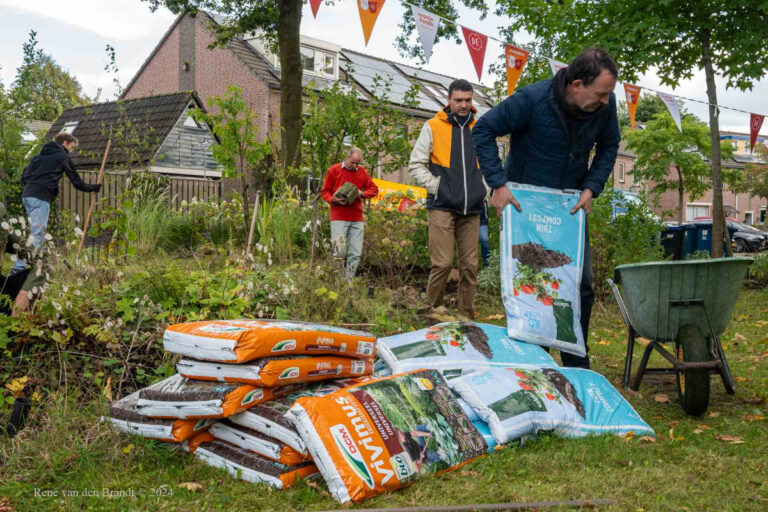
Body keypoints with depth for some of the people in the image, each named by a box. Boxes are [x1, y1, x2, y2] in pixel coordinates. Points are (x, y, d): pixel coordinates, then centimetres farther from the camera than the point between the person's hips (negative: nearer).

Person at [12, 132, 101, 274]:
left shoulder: (39, 155, 25)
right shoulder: (63, 156, 6)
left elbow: (24, 176, 17)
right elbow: (77, 182, 7)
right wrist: (93, 187, 22)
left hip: (27, 195, 8)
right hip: (41, 198, -8)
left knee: (38, 233, 16)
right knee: (37, 234, -11)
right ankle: (19, 268, -20)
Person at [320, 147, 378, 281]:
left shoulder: (362, 171, 12)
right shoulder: (333, 170, 5)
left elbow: (374, 189, 14)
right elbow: (325, 191, 7)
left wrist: (363, 194, -6)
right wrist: (334, 200, -14)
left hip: (357, 219, 3)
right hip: (338, 218, -3)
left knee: (355, 254, 1)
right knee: (339, 252, -9)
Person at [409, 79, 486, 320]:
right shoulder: (433, 127, 3)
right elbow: (416, 165, 4)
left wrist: (483, 187, 10)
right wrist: (434, 185, -6)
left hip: (471, 209, 4)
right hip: (442, 207, -4)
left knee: (469, 265, 5)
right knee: (443, 264, -9)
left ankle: (467, 316, 14)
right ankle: (432, 310, 8)